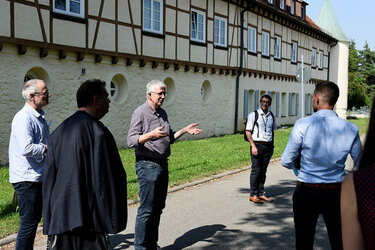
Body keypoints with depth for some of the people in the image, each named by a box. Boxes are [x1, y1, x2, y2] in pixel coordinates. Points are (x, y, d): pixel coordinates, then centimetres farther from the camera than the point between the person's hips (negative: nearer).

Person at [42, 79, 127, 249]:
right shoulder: (98, 132, -13)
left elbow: (49, 176, 9)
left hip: (60, 217, 6)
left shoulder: (59, 131, 7)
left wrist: (49, 219, 14)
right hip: (89, 218, -6)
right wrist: (115, 219, -6)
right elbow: (106, 179, -14)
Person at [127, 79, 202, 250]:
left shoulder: (163, 113, 15)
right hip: (147, 165, -8)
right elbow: (131, 140, -16)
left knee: (158, 207, 13)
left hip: (162, 164, 8)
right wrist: (151, 135, -30)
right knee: (147, 210, -6)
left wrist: (184, 130, 10)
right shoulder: (140, 112, -9)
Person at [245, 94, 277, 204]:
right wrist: (253, 146, -12)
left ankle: (261, 193, 17)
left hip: (268, 146, 4)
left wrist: (272, 146, 13)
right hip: (257, 145, -4)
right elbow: (248, 132, -4)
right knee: (256, 170, -5)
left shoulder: (271, 116, 14)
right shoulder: (253, 115, -1)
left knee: (263, 171, 9)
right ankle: (253, 195, 2)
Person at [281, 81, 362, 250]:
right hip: (336, 192, 2)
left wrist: (296, 166, 14)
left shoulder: (303, 125, -14)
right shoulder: (351, 129, -6)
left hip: (306, 192, -2)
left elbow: (286, 161, -9)